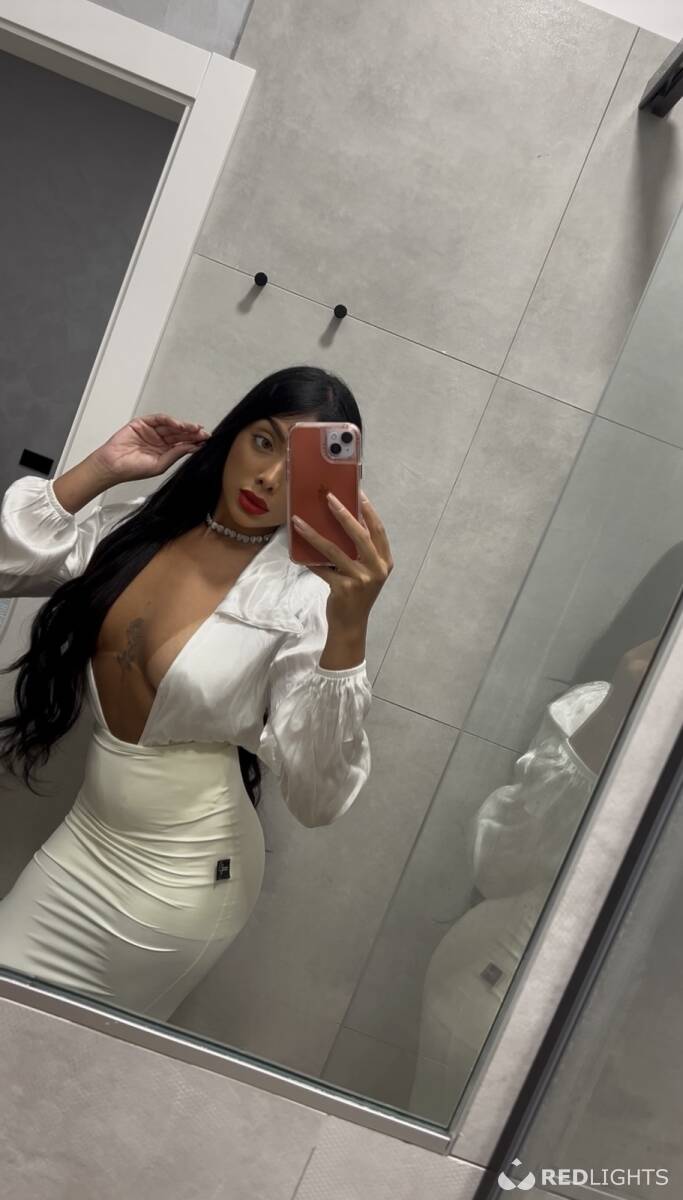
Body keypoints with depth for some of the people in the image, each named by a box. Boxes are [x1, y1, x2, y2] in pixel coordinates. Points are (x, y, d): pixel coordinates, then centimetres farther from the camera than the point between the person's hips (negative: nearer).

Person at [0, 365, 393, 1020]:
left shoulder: (305, 597, -20)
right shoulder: (143, 521, -4)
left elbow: (317, 799, -28)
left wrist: (350, 624, -39)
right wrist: (101, 468, -9)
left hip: (183, 879, -5)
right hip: (85, 837, 5)